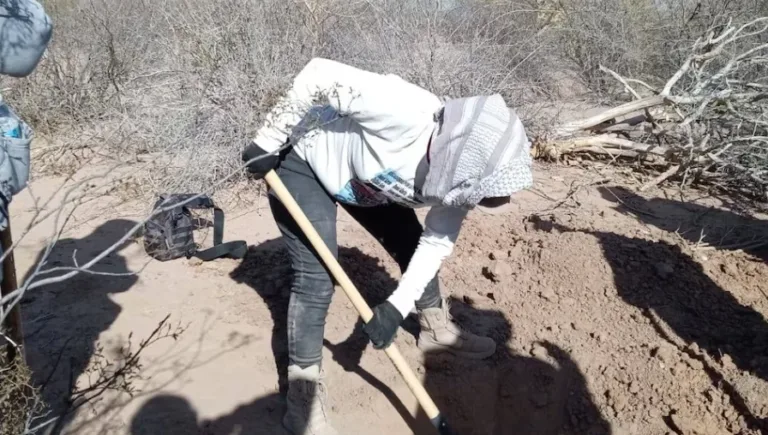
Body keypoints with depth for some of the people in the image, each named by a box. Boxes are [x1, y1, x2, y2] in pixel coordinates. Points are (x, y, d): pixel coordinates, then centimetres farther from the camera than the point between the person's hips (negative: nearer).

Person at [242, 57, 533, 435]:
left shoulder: (458, 167, -17)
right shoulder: (405, 114, -41)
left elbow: (437, 243, -9)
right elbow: (319, 75, -36)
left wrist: (398, 306, -18)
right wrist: (267, 141, -26)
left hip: (363, 179, 7)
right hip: (301, 161, -7)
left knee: (410, 244, 11)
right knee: (317, 279, -12)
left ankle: (436, 328, 37)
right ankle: (302, 396, 3)